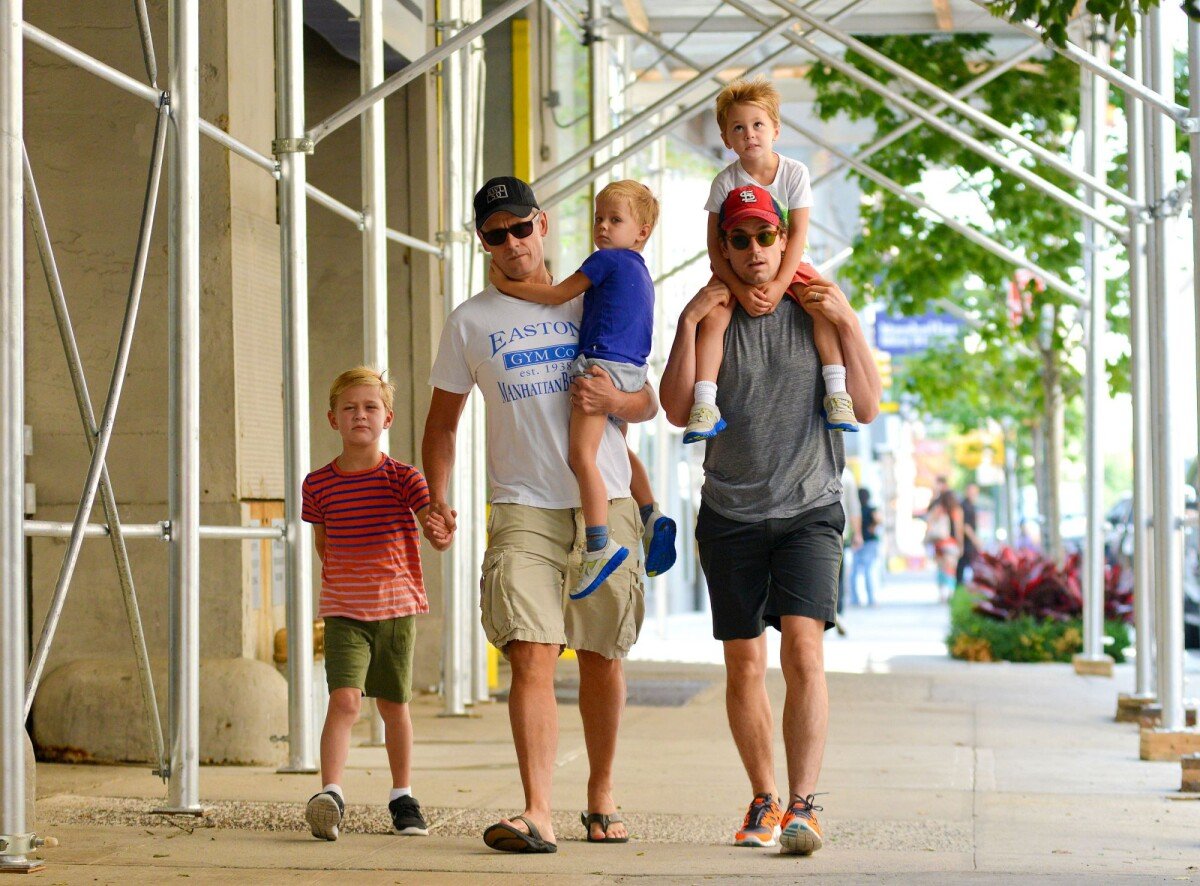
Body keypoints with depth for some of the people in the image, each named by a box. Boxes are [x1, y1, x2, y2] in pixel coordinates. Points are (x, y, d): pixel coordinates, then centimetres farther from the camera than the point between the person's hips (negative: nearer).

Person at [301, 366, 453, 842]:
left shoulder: (403, 477, -3)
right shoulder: (318, 485, 1)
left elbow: (431, 520, -16)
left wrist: (441, 533, -38)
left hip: (396, 605, 0)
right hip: (343, 610, 0)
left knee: (394, 704, 11)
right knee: (344, 700, -17)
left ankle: (402, 798, 25)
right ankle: (330, 795, -25)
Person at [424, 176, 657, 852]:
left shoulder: (592, 302, 10)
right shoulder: (470, 322, 8)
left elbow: (648, 404, 13)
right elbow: (443, 420, 14)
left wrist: (614, 400, -10)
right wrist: (437, 498, -1)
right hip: (523, 510, -1)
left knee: (601, 659, 7)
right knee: (532, 655, -16)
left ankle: (602, 797, 24)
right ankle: (538, 815, -24)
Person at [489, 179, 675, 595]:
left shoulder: (607, 260, -4)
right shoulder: (639, 271, 23)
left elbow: (557, 295, -5)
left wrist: (506, 284, 4)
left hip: (601, 363, -10)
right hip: (632, 369, 10)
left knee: (581, 453, -16)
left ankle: (599, 545, -25)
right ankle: (652, 517, 17)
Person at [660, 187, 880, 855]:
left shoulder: (818, 312, 4)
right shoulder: (713, 318, 6)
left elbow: (867, 409, -1)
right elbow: (679, 412, -4)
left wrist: (849, 324, -9)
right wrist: (688, 322, -10)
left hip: (810, 507, -2)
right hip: (731, 515, 2)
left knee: (804, 650, -18)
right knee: (744, 664, 4)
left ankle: (804, 804, -22)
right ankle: (765, 800, 19)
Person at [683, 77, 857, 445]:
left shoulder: (794, 173, -9)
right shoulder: (726, 182, -11)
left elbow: (798, 233, -12)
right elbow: (714, 246, -11)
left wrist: (780, 283, -23)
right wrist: (741, 291, -24)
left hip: (787, 264, 1)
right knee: (712, 318, -25)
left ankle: (836, 393, -18)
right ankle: (704, 405, -27)